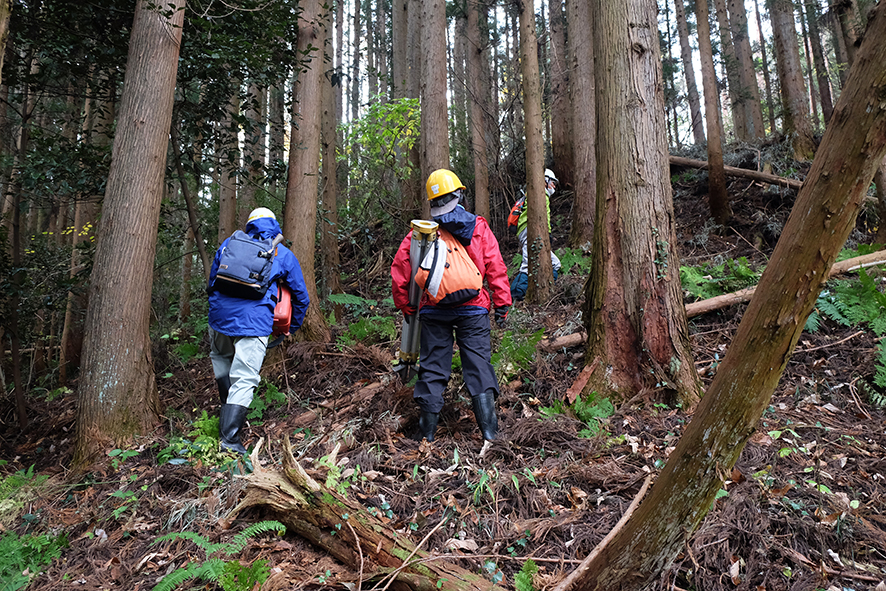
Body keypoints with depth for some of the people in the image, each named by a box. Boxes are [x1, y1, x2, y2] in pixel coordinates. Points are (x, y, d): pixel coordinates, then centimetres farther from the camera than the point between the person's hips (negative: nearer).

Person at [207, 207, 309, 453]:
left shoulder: (228, 244, 15)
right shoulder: (284, 255, 10)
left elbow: (211, 282, 23)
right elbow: (300, 296, 15)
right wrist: (292, 327, 30)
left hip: (220, 315, 3)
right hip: (255, 323, -3)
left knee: (219, 357, 32)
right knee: (244, 381, -2)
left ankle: (227, 406, 36)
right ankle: (229, 440, -5)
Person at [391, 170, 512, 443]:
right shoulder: (478, 226, 0)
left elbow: (399, 270, 2)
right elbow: (495, 267, -3)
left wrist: (405, 305, 14)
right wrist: (502, 303, 2)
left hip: (434, 310, 1)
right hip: (473, 308, 0)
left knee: (432, 368, 9)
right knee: (479, 364, 5)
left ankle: (427, 433, 15)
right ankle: (489, 431, 4)